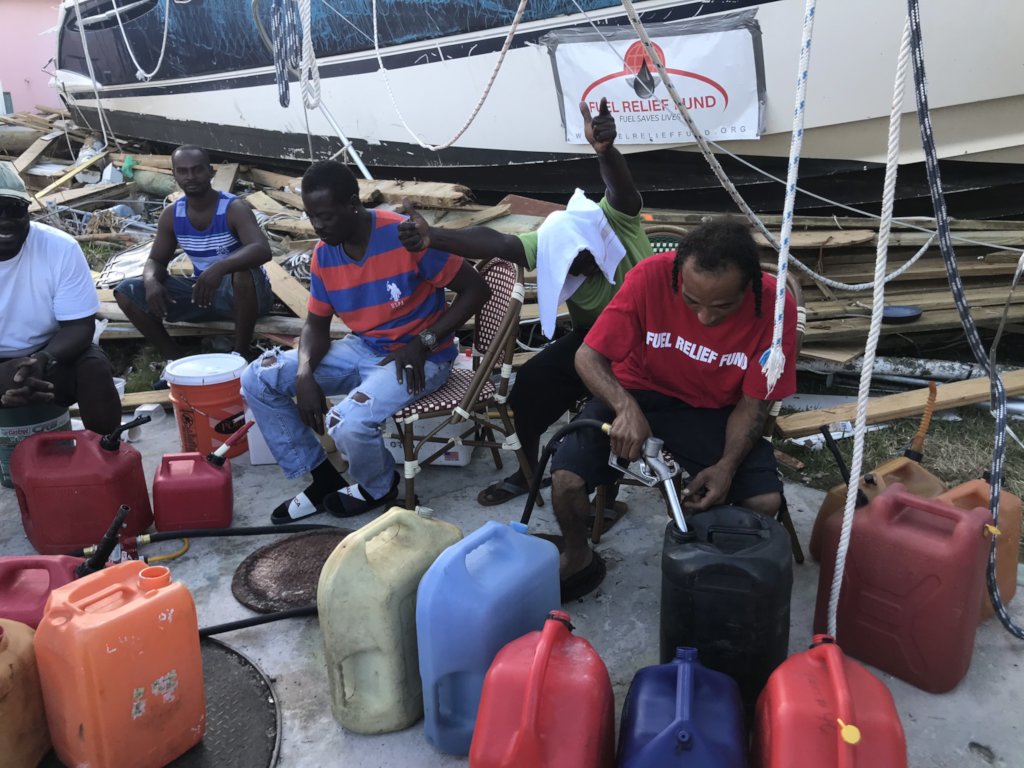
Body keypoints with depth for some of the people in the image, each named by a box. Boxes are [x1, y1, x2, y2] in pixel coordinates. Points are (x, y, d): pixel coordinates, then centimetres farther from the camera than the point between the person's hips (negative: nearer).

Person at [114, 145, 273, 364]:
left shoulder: (234, 208, -19)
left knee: (244, 271, -42)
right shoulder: (171, 215, -2)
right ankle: (178, 359, -1)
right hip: (201, 291, 5)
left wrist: (219, 267, -53)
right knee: (127, 291, -7)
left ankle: (240, 357, -23)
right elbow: (156, 260, 4)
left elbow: (262, 250, -36)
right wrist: (151, 281, -22)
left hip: (242, 294, -5)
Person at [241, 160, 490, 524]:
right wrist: (305, 375, -13)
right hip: (360, 349, 7)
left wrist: (423, 343, -22)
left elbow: (475, 290, -17)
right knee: (258, 380, -2)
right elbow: (316, 324, 7)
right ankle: (323, 479, 8)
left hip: (418, 359, -7)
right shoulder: (323, 255, -2)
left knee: (348, 423, -33)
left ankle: (379, 487, 4)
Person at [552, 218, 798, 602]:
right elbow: (588, 357, -18)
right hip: (638, 392, 0)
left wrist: (727, 465, -27)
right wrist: (626, 408, -38)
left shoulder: (775, 307, -22)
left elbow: (753, 402, -10)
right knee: (566, 479, -21)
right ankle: (578, 559, 12)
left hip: (713, 409, 1)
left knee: (766, 499, -21)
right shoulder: (650, 277, -26)